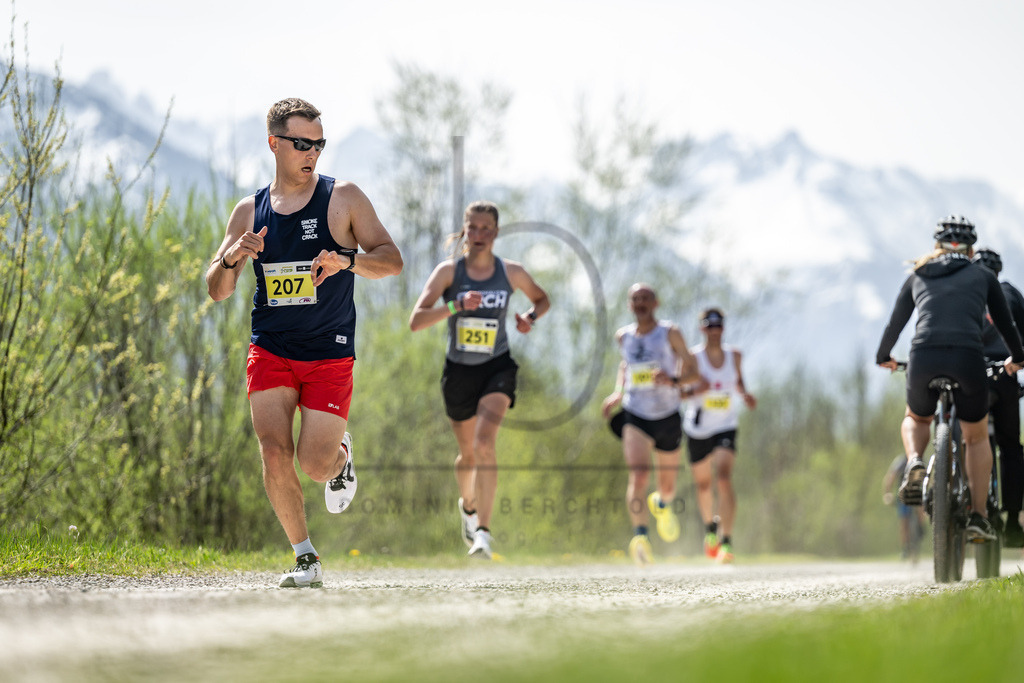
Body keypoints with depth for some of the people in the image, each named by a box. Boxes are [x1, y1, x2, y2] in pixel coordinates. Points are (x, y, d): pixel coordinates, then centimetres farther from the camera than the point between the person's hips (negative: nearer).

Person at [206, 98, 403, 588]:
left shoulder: (344, 199, -1)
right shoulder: (249, 212, 7)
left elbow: (392, 260, -3)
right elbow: (216, 291, 8)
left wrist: (346, 260, -23)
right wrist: (233, 257, -14)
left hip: (330, 354, -2)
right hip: (269, 351, 2)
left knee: (315, 465, -8)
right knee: (274, 454, -11)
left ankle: (341, 455, 30)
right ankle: (305, 558, 5)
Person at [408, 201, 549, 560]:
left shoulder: (511, 272, -4)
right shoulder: (449, 271, -9)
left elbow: (542, 299, 16)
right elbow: (416, 321, -18)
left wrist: (530, 317, -6)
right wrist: (456, 305, -32)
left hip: (497, 368, -1)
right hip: (459, 370, 1)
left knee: (485, 442, -24)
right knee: (468, 453, 15)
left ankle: (483, 532, -25)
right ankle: (468, 504, 49)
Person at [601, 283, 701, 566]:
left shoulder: (670, 333, -5)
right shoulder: (623, 336, 5)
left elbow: (692, 370, -4)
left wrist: (673, 379, -25)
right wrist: (618, 392, 10)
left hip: (667, 417, 0)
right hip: (634, 416, 0)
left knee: (668, 485, 13)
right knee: (638, 475, -23)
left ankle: (662, 503, 50)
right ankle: (640, 535, -35)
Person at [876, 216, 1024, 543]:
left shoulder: (918, 276, 22)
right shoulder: (983, 276, 19)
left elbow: (895, 324, 28)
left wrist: (883, 357, 48)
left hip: (923, 359, 1)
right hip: (968, 360, -1)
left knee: (915, 420, 32)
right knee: (977, 438, 24)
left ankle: (914, 463, 0)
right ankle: (978, 515, 15)